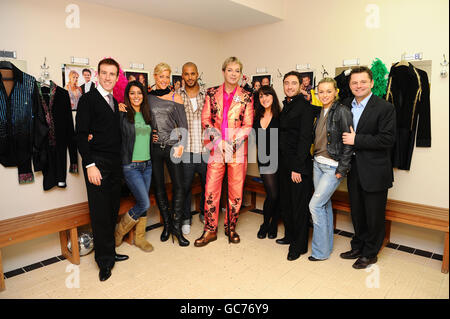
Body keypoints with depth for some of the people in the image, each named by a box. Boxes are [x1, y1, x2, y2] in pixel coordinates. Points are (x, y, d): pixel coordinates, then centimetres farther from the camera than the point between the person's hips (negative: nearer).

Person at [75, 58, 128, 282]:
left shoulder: (115, 102, 17)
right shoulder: (88, 99, -3)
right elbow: (81, 135, -10)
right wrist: (90, 165, -16)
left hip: (115, 163, 7)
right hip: (97, 163, -6)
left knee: (112, 210, 12)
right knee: (100, 212, -2)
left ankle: (109, 253, 26)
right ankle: (104, 260, 11)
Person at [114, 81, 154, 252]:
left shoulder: (146, 114, 11)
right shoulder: (122, 114, -6)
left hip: (147, 164, 6)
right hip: (131, 166, -6)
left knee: (142, 203, 11)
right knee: (145, 203, -8)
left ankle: (140, 237, 27)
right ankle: (120, 230, 18)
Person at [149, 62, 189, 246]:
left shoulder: (175, 98, 5)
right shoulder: (147, 97, 9)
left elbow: (183, 125, 2)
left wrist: (181, 144, -8)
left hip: (171, 146, -1)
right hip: (154, 147, 2)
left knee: (178, 185, -5)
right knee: (158, 186, 7)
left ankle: (176, 226, 8)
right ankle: (167, 223, 22)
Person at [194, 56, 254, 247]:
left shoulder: (246, 97, 5)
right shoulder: (212, 93, 8)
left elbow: (248, 125, 0)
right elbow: (205, 120, 3)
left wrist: (231, 143, -13)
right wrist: (219, 141, -10)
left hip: (238, 150, 0)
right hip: (215, 149, 1)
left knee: (236, 191, 5)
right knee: (211, 190, 1)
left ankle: (231, 228, 24)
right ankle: (210, 230, 16)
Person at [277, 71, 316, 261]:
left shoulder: (305, 107, -9)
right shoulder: (285, 107, 14)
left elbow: (305, 139, -15)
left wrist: (297, 167, -19)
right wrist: (282, 163, 9)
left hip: (299, 166, -8)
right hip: (284, 163, 8)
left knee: (299, 206, 2)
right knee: (285, 202, 17)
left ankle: (299, 245, 16)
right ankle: (290, 236, 35)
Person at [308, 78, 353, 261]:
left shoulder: (342, 111, -12)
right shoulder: (320, 112, 10)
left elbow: (348, 143, -15)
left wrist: (342, 170, -16)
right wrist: (315, 160, 10)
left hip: (333, 167, -7)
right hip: (318, 163, 8)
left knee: (315, 205, -7)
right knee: (325, 204, 14)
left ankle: (321, 251, 9)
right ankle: (327, 244, 29)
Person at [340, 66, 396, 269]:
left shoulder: (384, 108, -10)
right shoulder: (345, 106, 8)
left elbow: (388, 140, -17)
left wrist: (357, 140, -18)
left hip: (374, 171, -5)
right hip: (353, 169, 6)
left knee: (374, 215, 8)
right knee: (357, 212, 18)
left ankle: (370, 253, 26)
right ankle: (358, 247, 36)